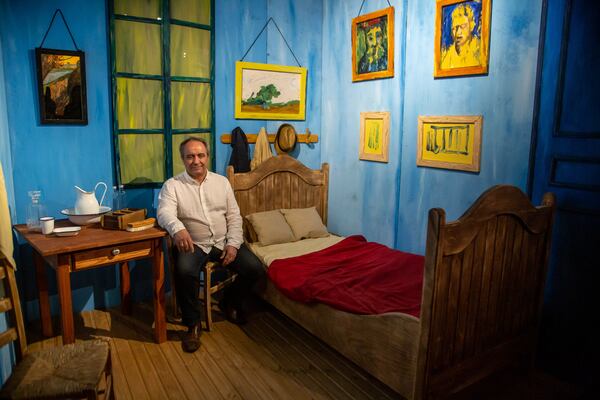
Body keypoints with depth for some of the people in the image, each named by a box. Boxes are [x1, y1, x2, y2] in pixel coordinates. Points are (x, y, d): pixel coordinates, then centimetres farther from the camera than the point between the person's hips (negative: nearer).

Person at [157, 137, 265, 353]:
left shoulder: (222, 181, 8)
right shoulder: (172, 185, -1)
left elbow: (234, 216, 7)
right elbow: (165, 212, -20)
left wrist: (233, 244, -8)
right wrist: (178, 229, -44)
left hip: (224, 241, 3)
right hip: (193, 244, -3)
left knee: (255, 268, -16)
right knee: (184, 271, -34)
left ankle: (230, 302, 16)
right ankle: (193, 323, -10)